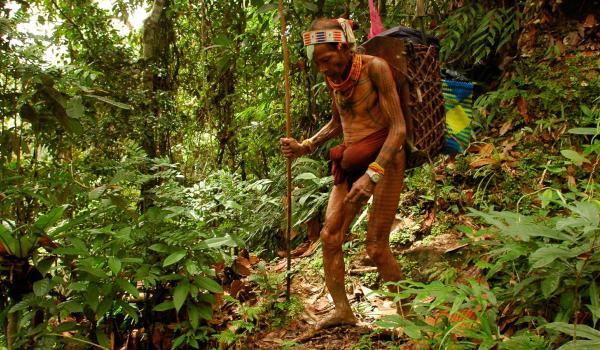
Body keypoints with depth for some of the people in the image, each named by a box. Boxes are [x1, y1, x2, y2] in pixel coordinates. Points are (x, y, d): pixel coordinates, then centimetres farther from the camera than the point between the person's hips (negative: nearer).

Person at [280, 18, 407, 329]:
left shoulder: (374, 67, -15)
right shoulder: (333, 77, 5)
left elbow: (398, 127, -19)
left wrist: (372, 174, -27)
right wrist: (305, 147, 6)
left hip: (384, 159, -7)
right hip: (351, 163, 7)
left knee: (376, 246, -8)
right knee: (330, 236, 0)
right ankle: (343, 312, 11)